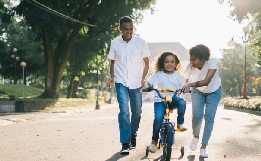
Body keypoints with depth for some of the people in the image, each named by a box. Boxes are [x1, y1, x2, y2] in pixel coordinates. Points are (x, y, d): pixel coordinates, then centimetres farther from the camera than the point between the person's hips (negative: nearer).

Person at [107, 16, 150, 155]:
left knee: (137, 111, 9)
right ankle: (125, 143, -9)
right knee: (124, 111, -13)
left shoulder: (140, 42, -4)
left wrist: (143, 78, -7)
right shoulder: (115, 43, -2)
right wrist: (112, 78, -3)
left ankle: (133, 136, 33)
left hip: (136, 82, 1)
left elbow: (146, 62, 5)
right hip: (121, 82, -1)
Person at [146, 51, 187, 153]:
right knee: (158, 118, -22)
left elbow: (183, 87, 6)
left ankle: (180, 123, -7)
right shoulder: (158, 74, 1)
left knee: (182, 102, -32)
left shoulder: (177, 75, 6)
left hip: (173, 98, 2)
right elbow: (149, 83, -3)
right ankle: (154, 141, -1)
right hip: (160, 100, -1)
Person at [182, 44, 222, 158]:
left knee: (209, 118, -7)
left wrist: (190, 84, -58)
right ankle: (195, 137, 16)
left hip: (213, 92, -1)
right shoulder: (190, 66, -28)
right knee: (197, 116, -15)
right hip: (198, 91, 1)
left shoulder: (212, 62, -35)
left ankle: (203, 147, 5)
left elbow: (206, 81, -45)